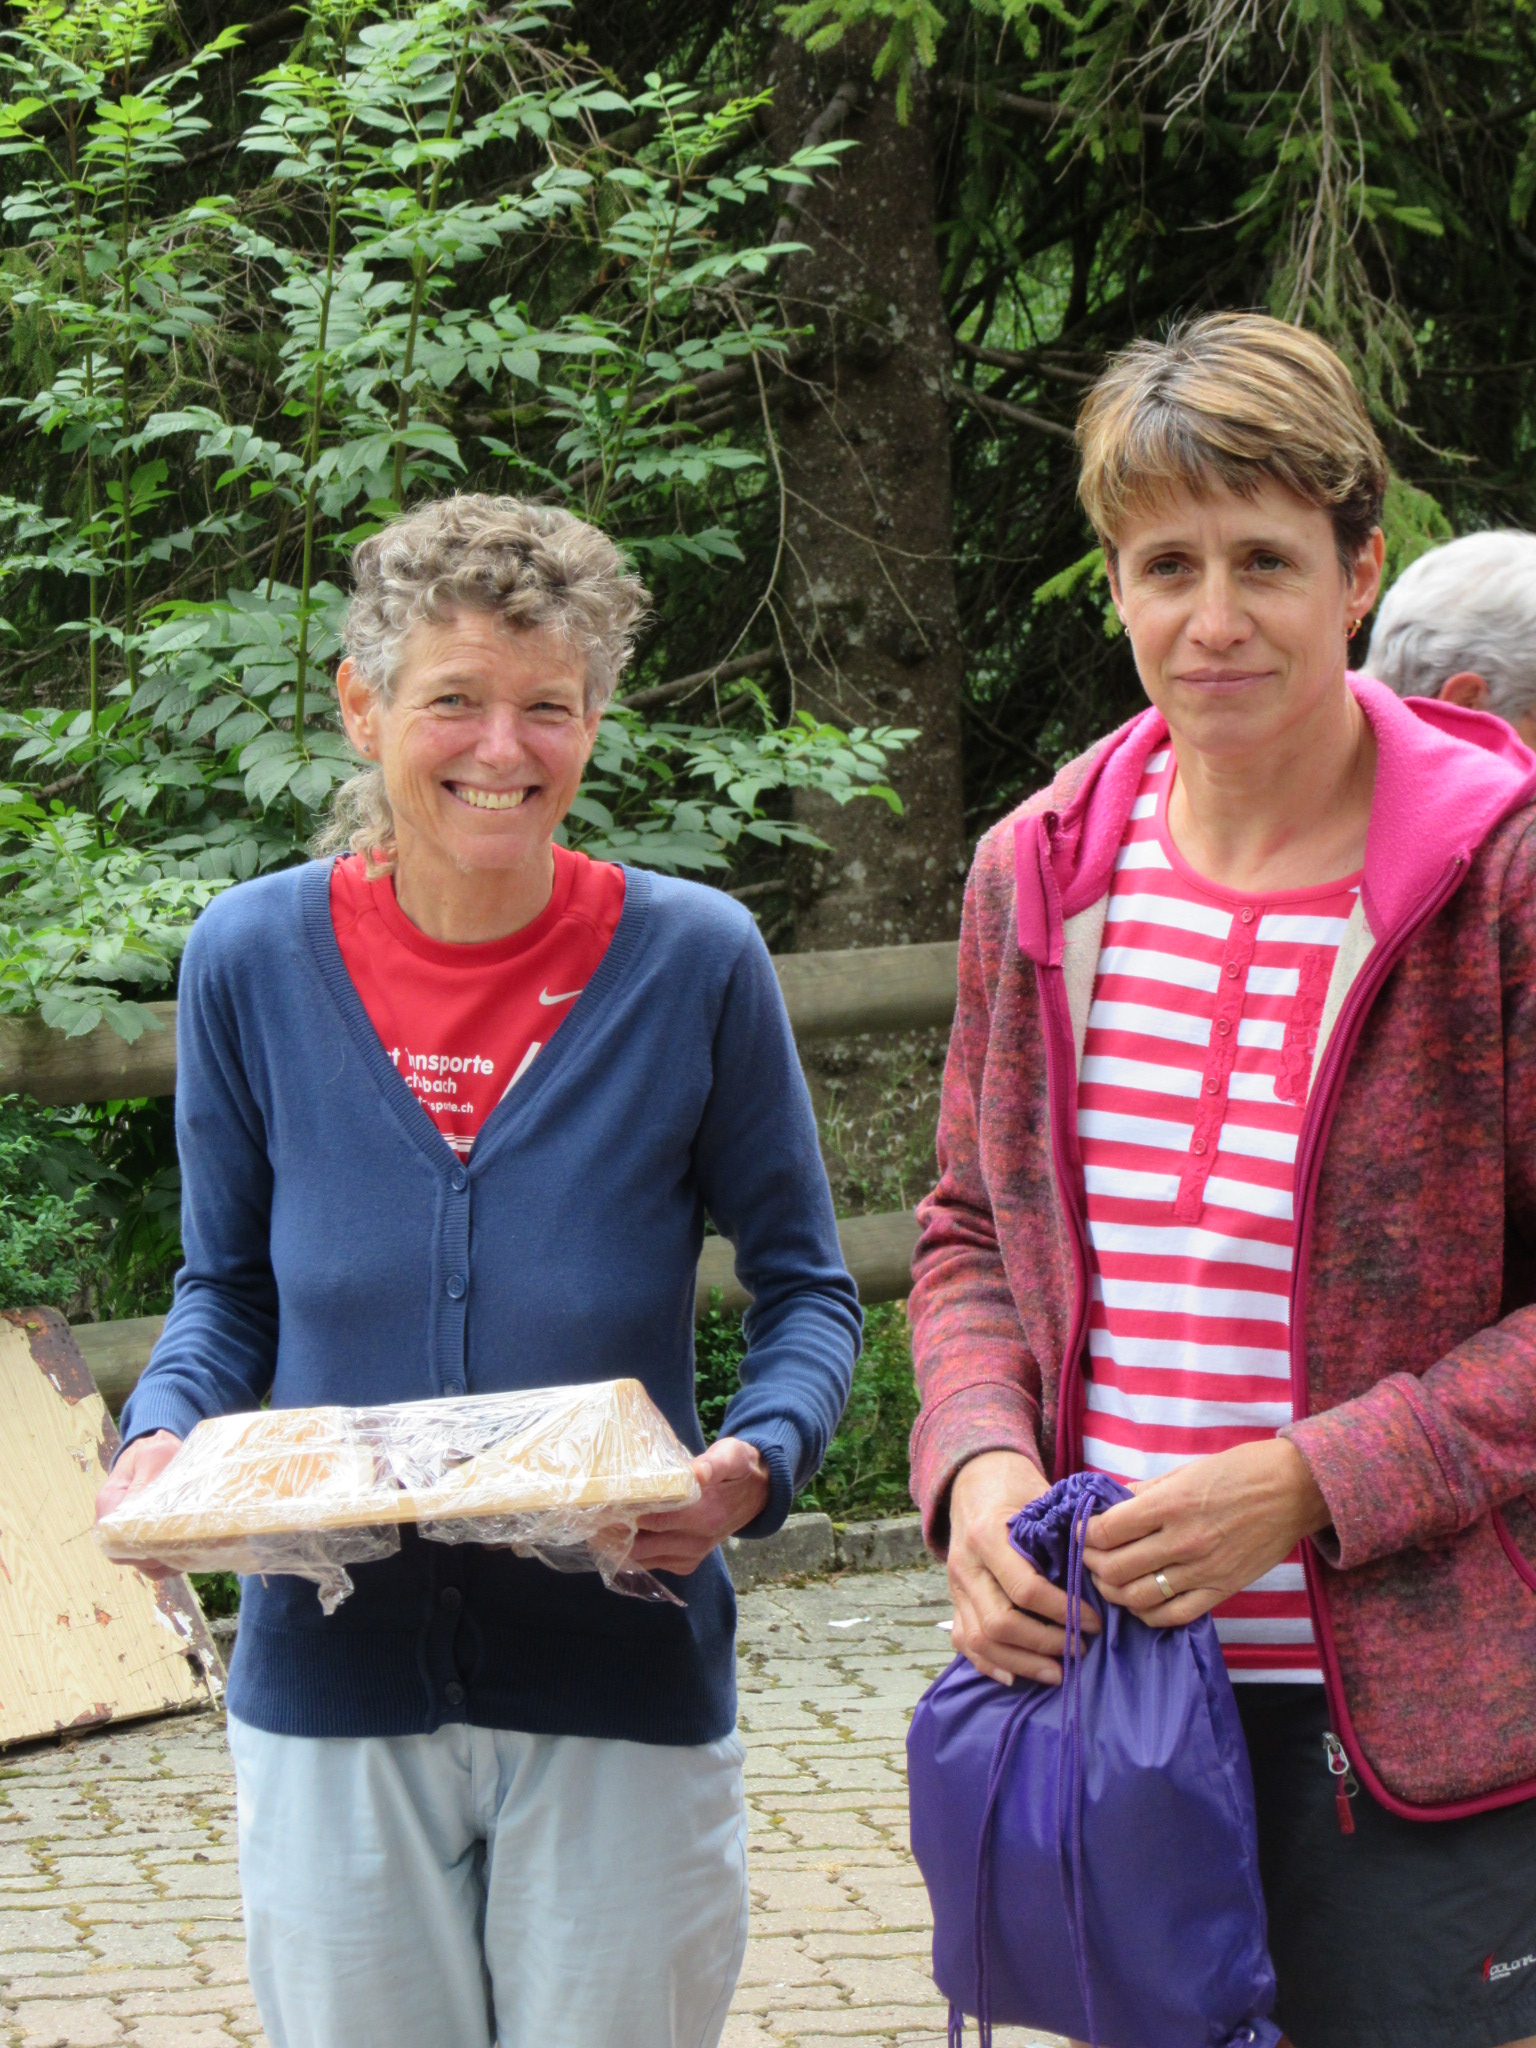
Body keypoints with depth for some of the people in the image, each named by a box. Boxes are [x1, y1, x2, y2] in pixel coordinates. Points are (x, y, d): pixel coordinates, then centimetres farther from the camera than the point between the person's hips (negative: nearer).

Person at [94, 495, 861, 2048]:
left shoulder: (692, 959, -6)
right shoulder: (252, 959, -1)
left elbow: (803, 1289, 4)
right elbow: (227, 1290, 11)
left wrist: (760, 1458, -17)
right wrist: (161, 1434, -10)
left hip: (619, 1686, -1)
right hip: (331, 1679, 1)